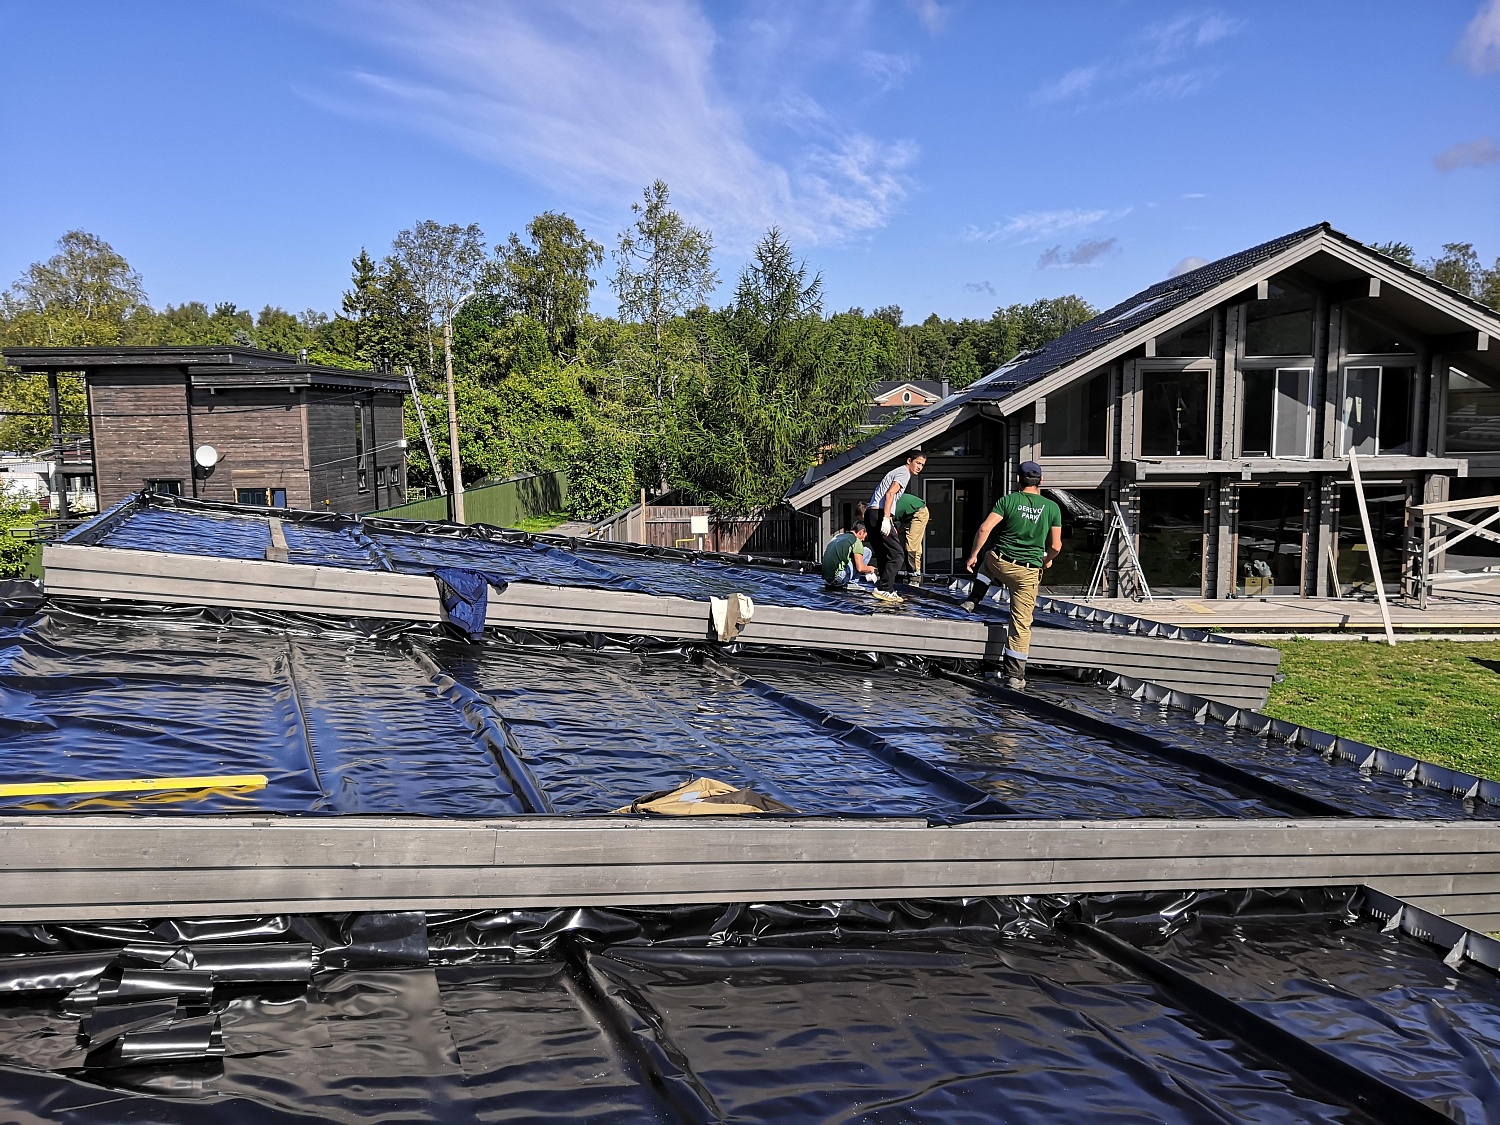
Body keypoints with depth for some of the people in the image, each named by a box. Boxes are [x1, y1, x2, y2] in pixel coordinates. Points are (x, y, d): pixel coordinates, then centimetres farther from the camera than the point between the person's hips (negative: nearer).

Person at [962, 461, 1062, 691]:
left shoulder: (1008, 500, -4)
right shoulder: (1052, 507, -2)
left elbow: (984, 528, -13)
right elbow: (1056, 546, -3)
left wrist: (973, 555, -2)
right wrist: (1047, 560, 18)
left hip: (1000, 563, 1)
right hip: (1028, 572, 0)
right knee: (1021, 624, 5)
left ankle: (973, 600, 29)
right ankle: (1014, 676, 6)